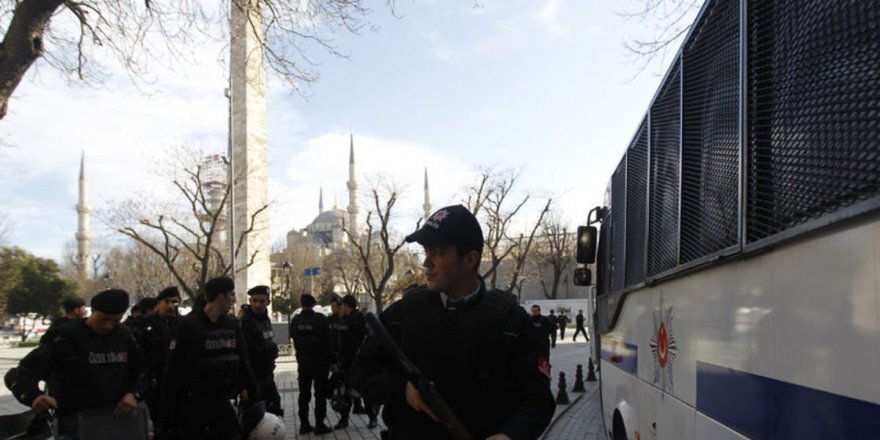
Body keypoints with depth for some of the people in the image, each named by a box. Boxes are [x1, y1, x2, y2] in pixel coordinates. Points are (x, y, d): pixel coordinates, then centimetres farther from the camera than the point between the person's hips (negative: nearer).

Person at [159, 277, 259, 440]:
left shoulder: (232, 324, 4)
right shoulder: (188, 325, -12)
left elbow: (242, 363, 9)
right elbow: (172, 371, -12)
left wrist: (254, 397, 6)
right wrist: (167, 417, -13)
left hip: (221, 402, 5)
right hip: (193, 404, -5)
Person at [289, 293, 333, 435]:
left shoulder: (295, 321, 0)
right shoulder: (321, 319, -12)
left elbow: (294, 341, 4)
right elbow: (327, 342, -8)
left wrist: (301, 356, 13)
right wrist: (330, 360, 0)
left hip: (302, 361, 4)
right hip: (319, 361, -4)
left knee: (304, 393, 10)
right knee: (320, 394, 2)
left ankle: (304, 424, 12)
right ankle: (319, 425, 2)